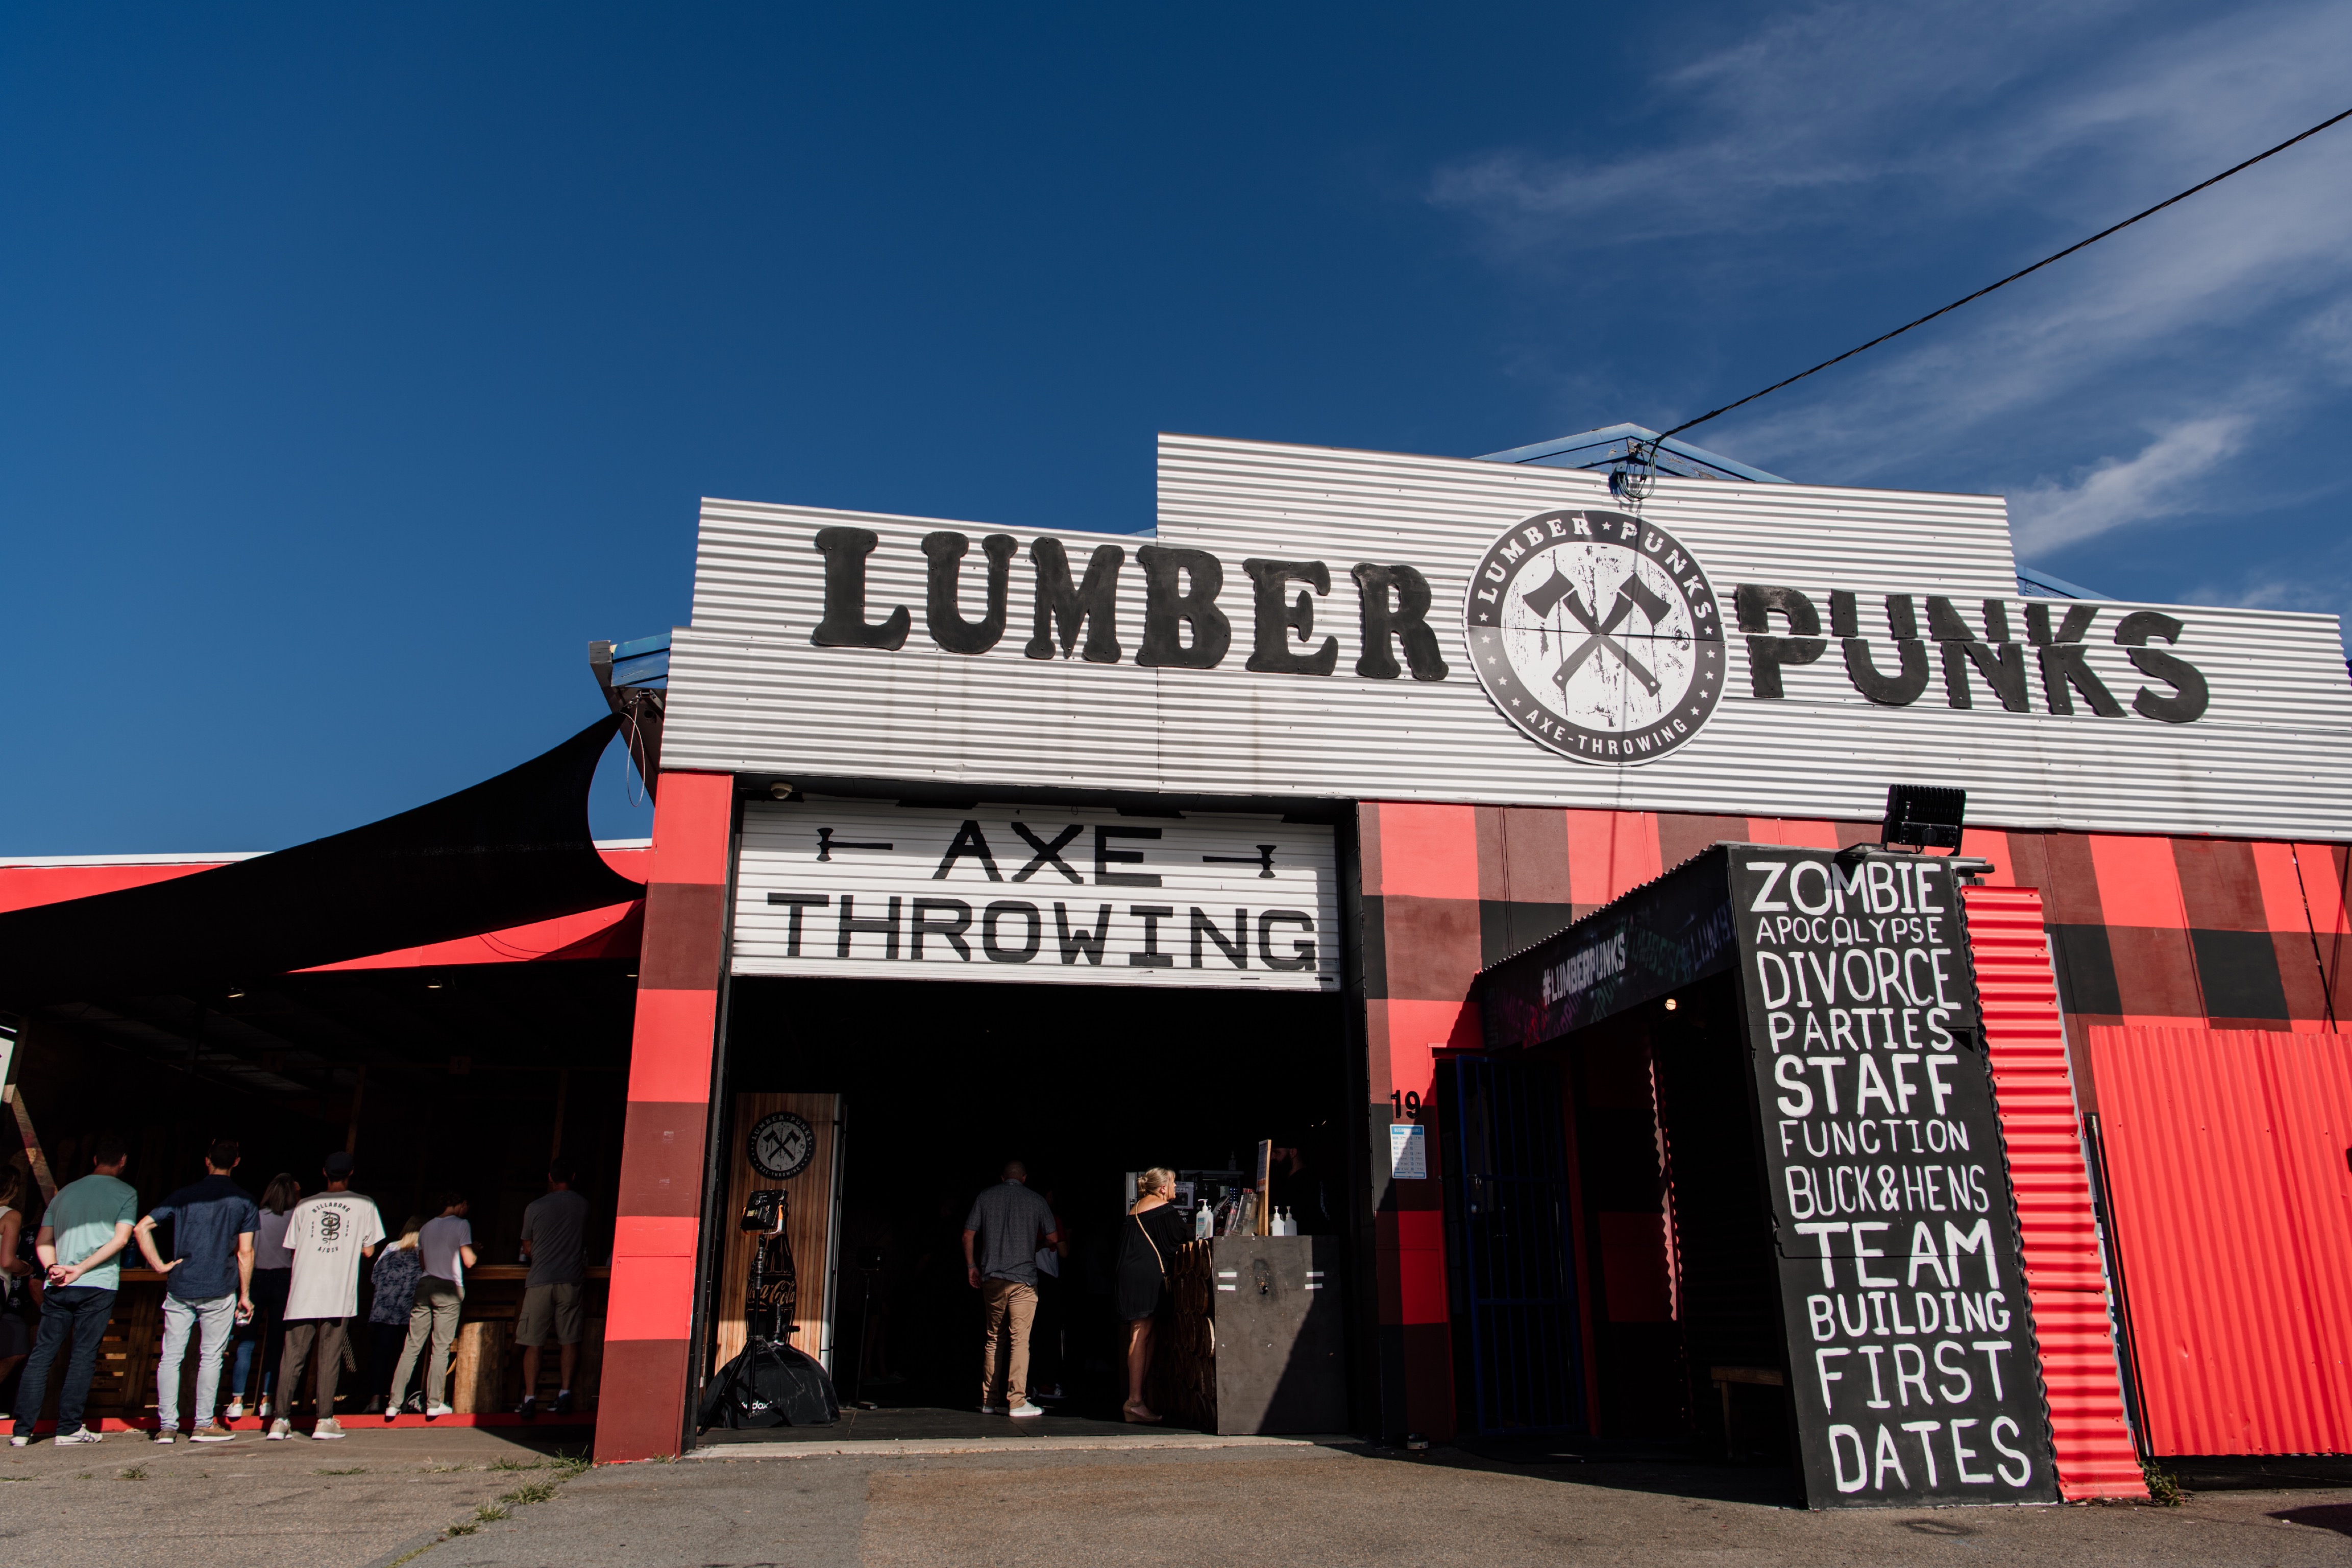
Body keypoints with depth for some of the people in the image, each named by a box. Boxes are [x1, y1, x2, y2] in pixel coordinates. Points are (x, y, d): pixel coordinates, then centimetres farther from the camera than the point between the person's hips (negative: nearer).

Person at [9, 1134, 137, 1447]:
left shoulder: (65, 1192, 16)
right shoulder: (125, 1193, 1)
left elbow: (42, 1242, 9)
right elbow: (121, 1239, -11)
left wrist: (54, 1267, -5)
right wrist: (81, 1269, -9)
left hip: (57, 1287, 4)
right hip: (98, 1285, -4)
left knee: (41, 1354, 9)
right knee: (83, 1355, 2)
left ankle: (22, 1429, 9)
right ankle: (69, 1427, 4)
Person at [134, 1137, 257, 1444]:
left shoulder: (184, 1195, 7)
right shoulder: (244, 1201, 1)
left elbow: (142, 1227, 1)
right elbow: (245, 1253, -2)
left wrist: (159, 1265, 4)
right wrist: (245, 1295, 4)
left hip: (179, 1289, 2)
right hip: (219, 1292, -2)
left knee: (171, 1356, 7)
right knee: (210, 1356, 4)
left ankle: (167, 1426, 8)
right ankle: (203, 1425, 5)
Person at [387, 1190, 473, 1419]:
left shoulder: (427, 1227, 15)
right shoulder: (461, 1225, -3)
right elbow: (468, 1262, -7)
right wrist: (474, 1251, 14)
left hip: (425, 1284, 5)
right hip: (449, 1289, -5)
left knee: (412, 1347, 6)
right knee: (441, 1348, 0)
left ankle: (395, 1401, 2)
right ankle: (434, 1404, 2)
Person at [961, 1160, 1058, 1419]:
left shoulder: (985, 1197, 8)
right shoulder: (1036, 1201, 2)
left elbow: (968, 1235, 6)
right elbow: (1052, 1239, 4)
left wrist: (971, 1266, 16)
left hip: (991, 1278, 3)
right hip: (1023, 1279, -3)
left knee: (994, 1339, 12)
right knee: (1019, 1339, -4)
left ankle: (989, 1401, 15)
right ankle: (1017, 1402, -8)